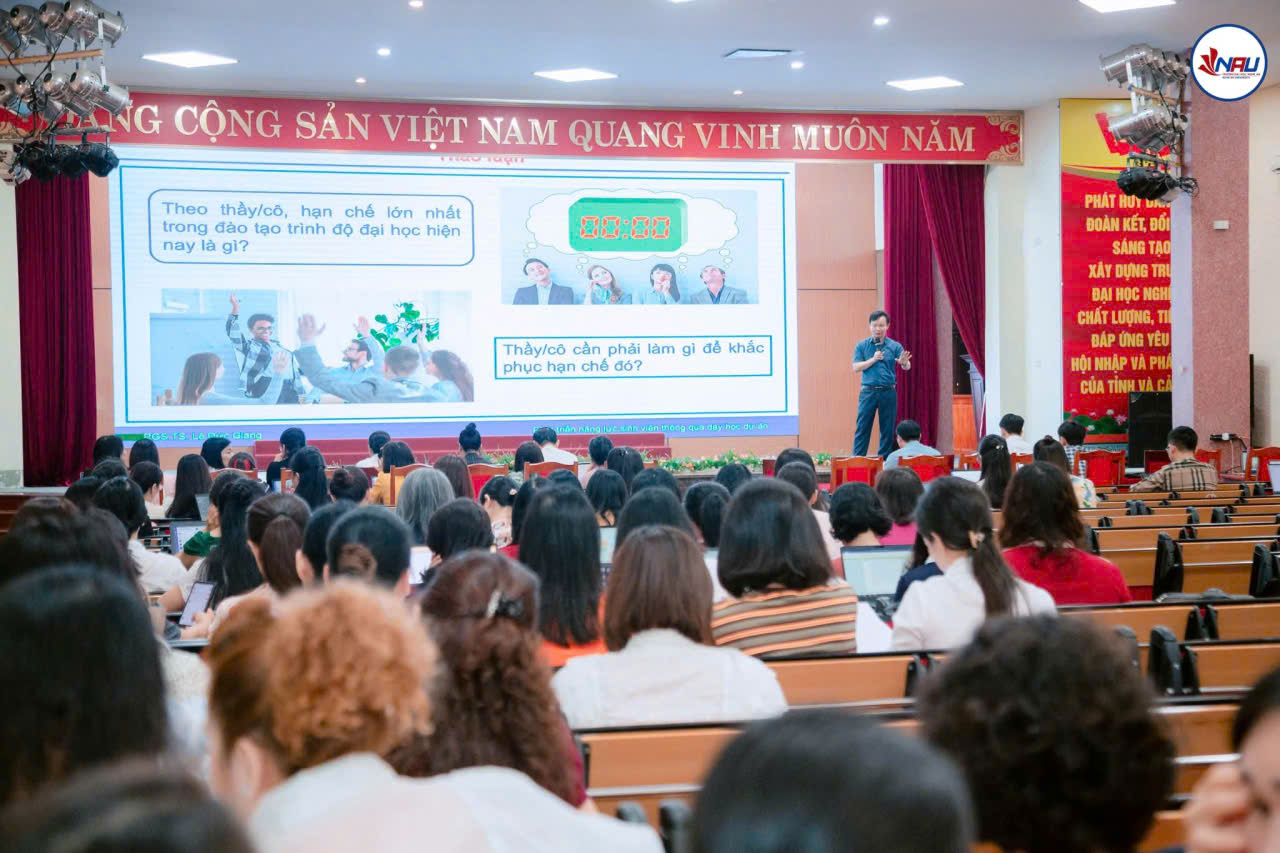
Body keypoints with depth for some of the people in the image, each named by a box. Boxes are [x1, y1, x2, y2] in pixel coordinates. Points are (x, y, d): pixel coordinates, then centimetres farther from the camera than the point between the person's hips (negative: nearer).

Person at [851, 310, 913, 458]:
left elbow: (907, 367, -5)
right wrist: (873, 359, -14)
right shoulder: (862, 346, 5)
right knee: (862, 428, -2)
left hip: (888, 392, 1)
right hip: (868, 391, -1)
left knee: (887, 429, 4)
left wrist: (904, 363, -29)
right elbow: (856, 368, -2)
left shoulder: (895, 346, 4)